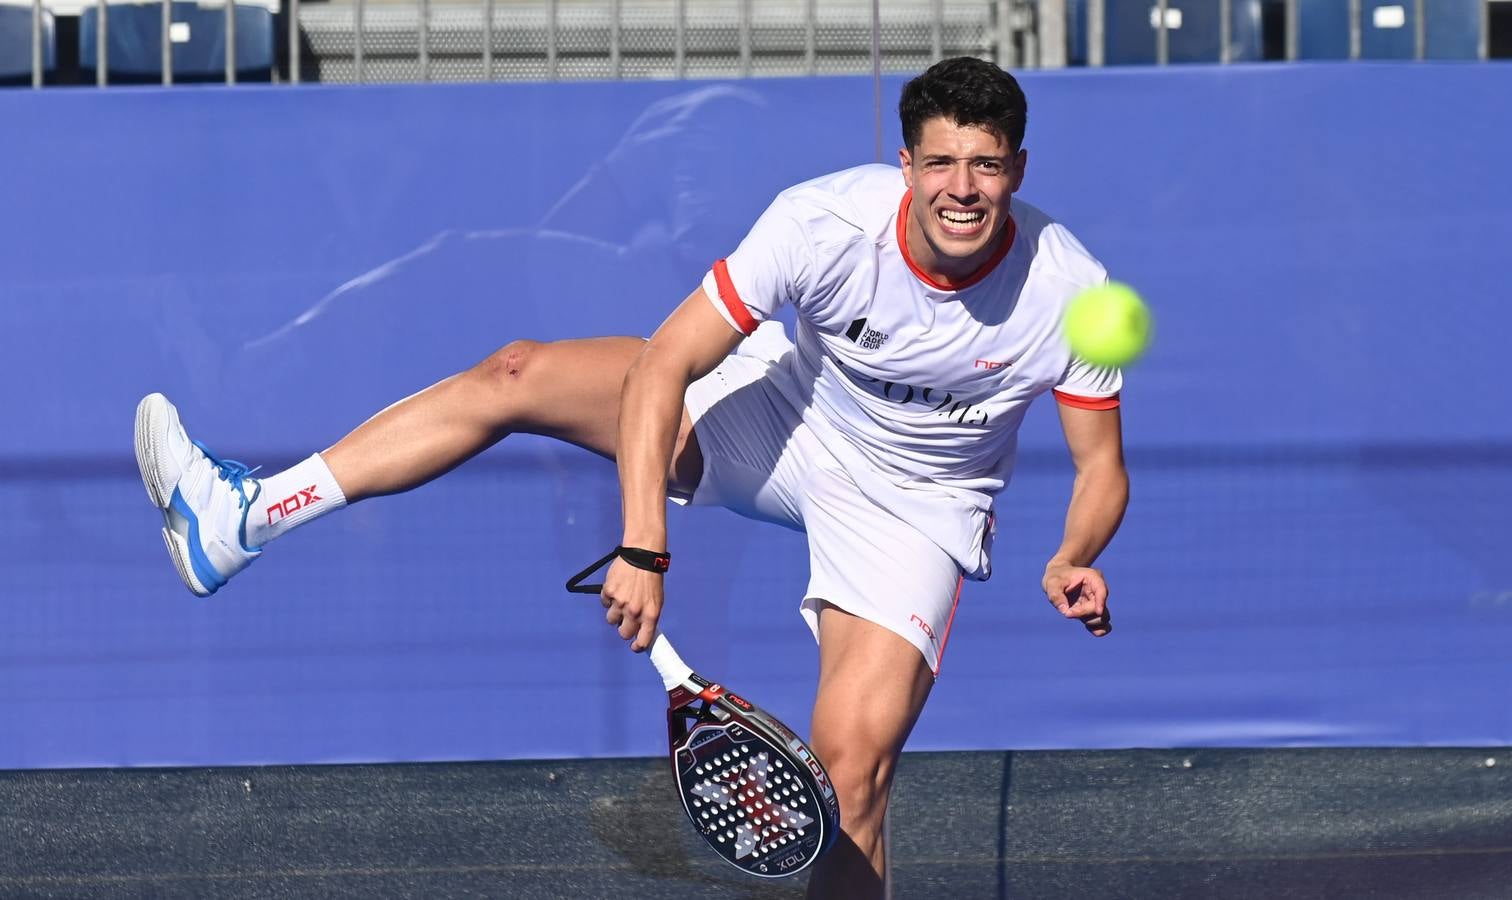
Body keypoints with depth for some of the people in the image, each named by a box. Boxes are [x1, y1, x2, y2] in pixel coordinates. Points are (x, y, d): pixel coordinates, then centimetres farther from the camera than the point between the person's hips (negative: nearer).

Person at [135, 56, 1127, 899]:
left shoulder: (1068, 293, -28)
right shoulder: (827, 222, -29)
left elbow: (1102, 468, -14)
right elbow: (664, 363, -26)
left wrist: (1075, 560, -36)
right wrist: (643, 547, -35)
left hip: (913, 509, -2)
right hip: (792, 411, 2)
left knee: (852, 763, -21)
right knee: (517, 375, -10)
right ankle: (241, 522, -6)